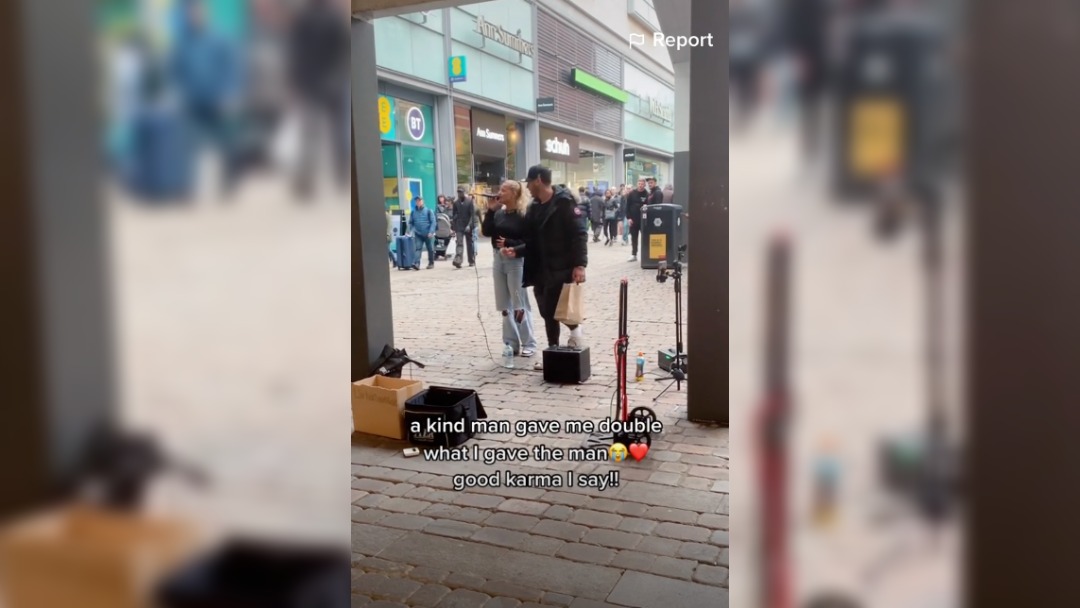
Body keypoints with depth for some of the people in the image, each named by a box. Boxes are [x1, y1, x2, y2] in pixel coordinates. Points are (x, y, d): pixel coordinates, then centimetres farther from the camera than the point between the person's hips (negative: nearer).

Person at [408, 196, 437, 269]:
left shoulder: (429, 211, -2)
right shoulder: (413, 213, 7)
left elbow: (433, 222, -6)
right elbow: (411, 223, 13)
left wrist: (431, 232, -15)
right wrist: (412, 230, -1)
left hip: (428, 235, -1)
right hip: (418, 235, 2)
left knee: (430, 249, 7)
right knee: (418, 248, -11)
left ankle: (431, 263, 20)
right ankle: (417, 263, -19)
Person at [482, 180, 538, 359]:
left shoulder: (524, 215, -11)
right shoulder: (499, 213, 8)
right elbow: (487, 232, 0)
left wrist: (513, 249, -27)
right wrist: (490, 210, -5)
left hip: (516, 261, -7)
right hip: (499, 260, 7)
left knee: (520, 305, -1)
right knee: (505, 306, 9)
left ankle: (528, 344, 8)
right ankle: (511, 343, 16)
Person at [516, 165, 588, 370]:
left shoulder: (564, 202, -10)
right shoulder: (534, 208, 12)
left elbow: (579, 234, -15)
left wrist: (580, 264, -23)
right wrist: (516, 251, 0)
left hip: (560, 269, -7)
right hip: (540, 270, 7)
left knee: (553, 310, -11)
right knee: (547, 313, 9)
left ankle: (574, 329, 16)